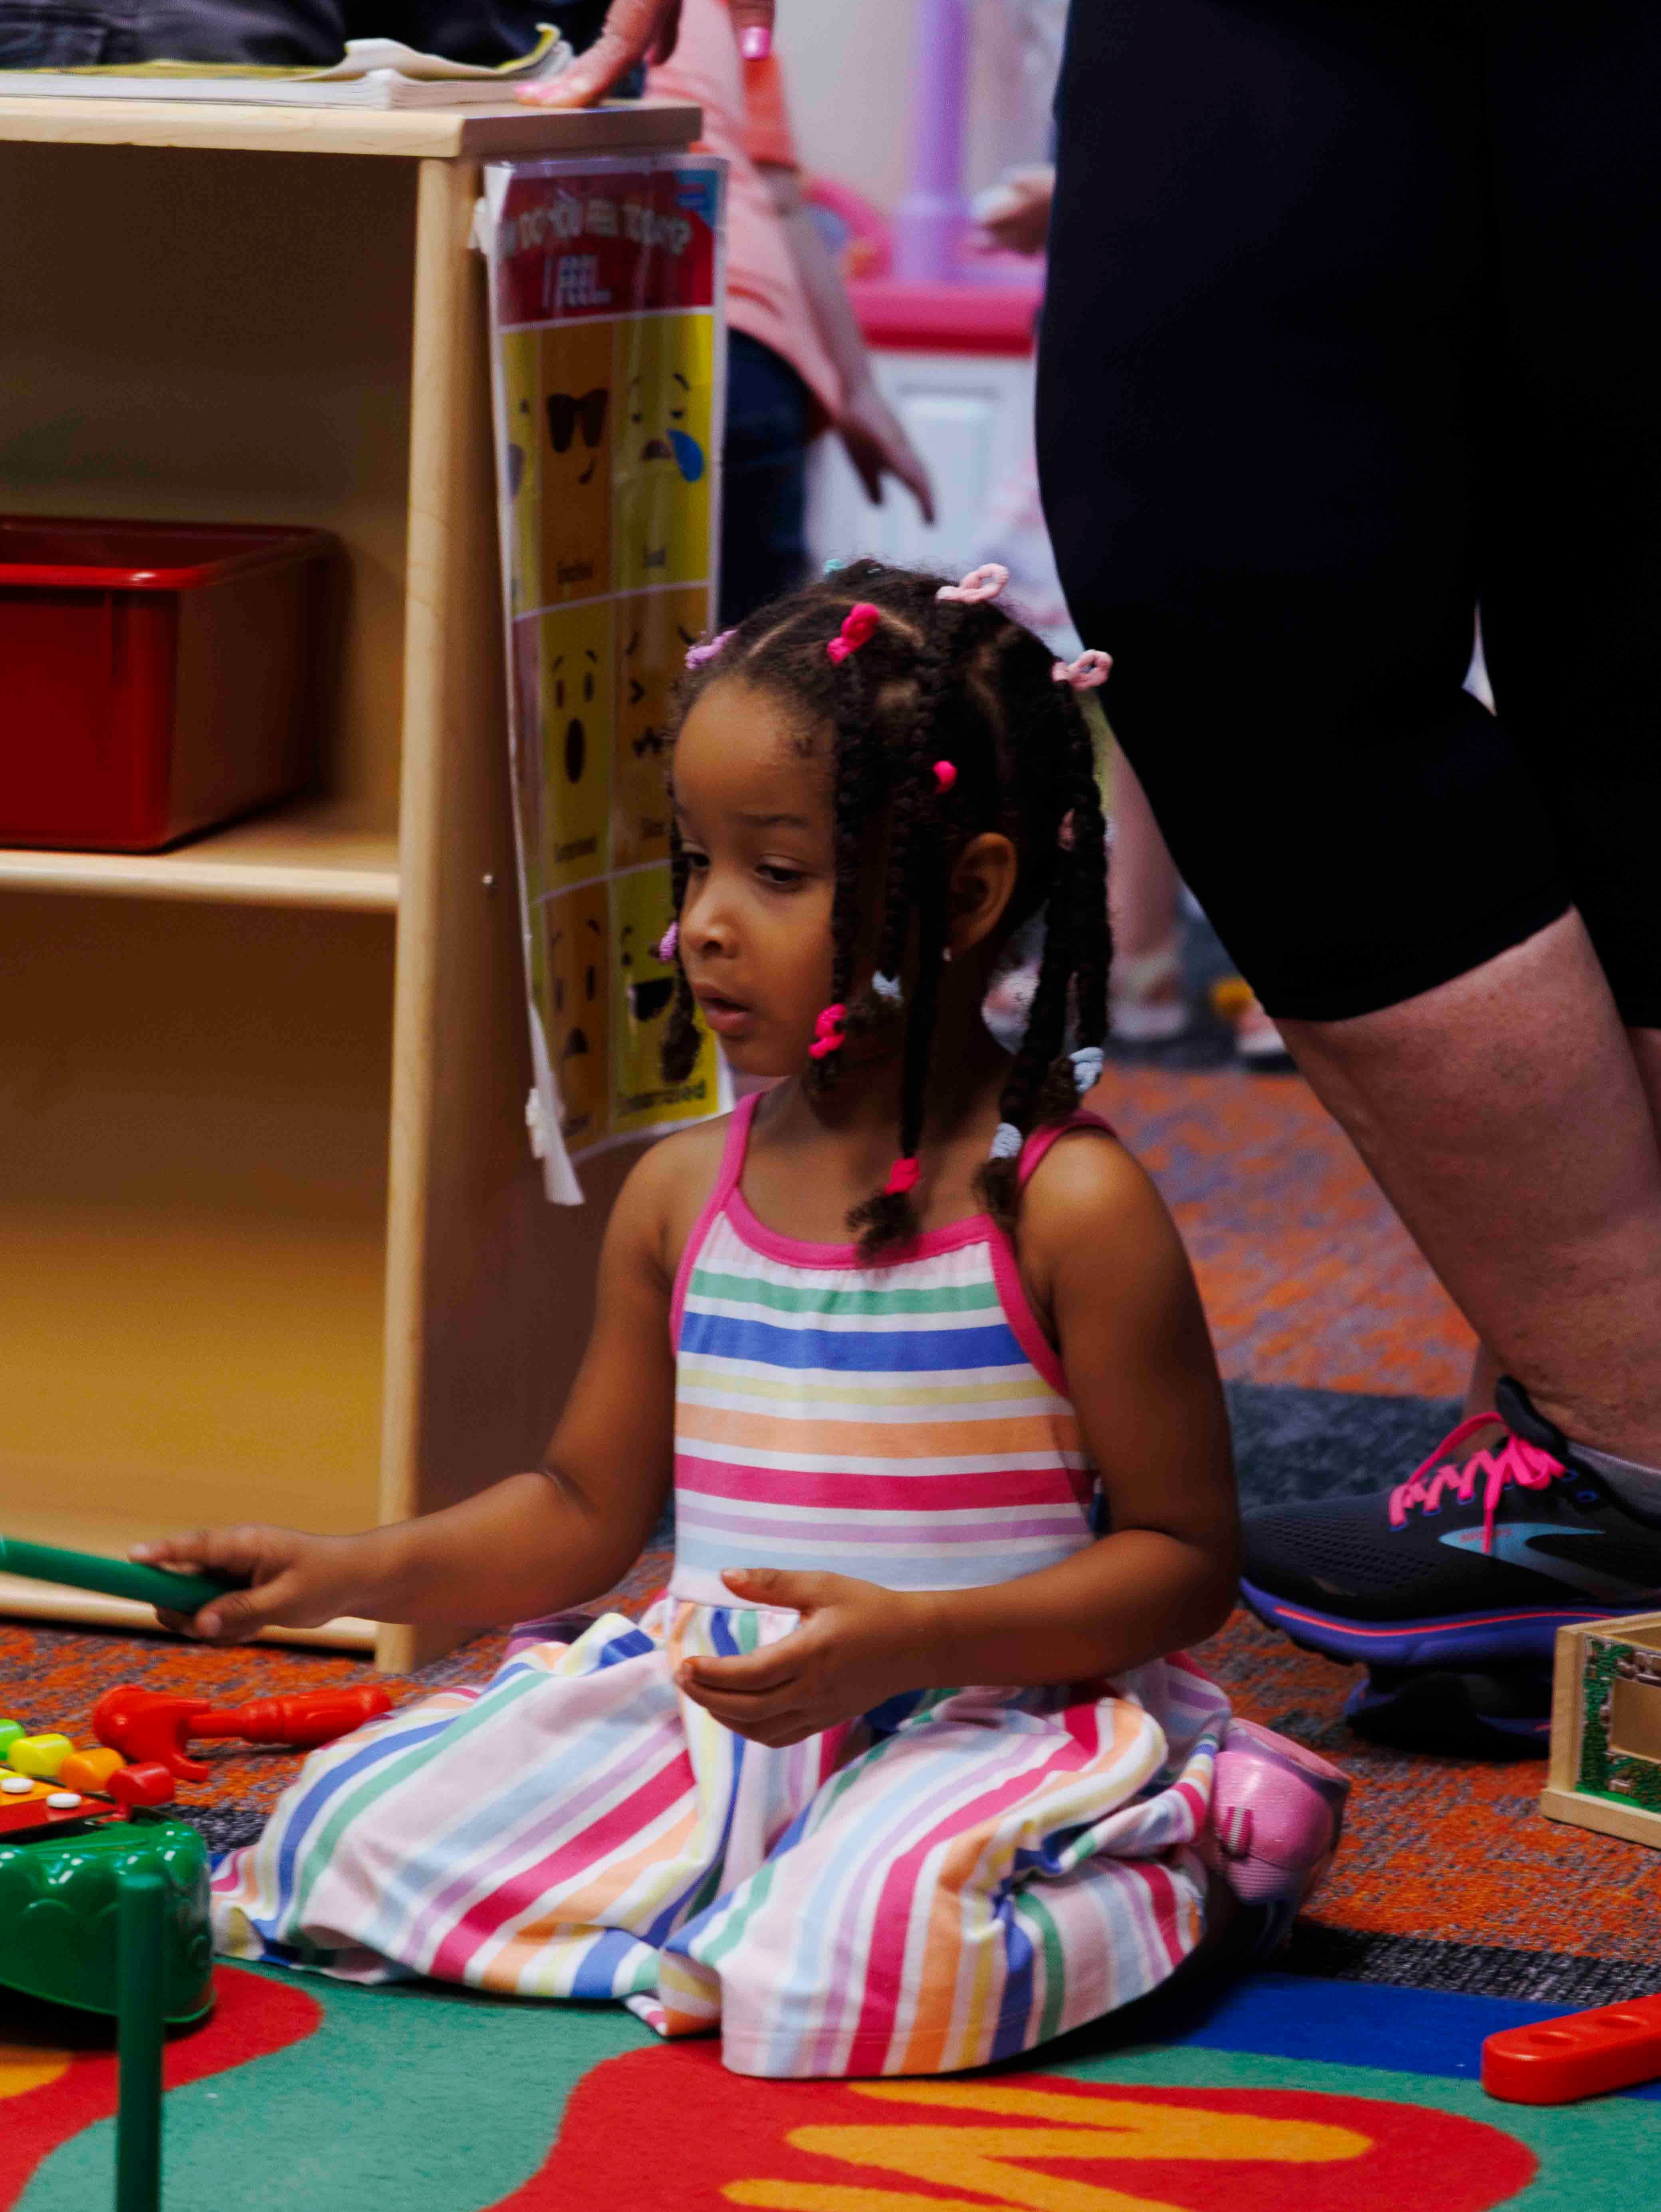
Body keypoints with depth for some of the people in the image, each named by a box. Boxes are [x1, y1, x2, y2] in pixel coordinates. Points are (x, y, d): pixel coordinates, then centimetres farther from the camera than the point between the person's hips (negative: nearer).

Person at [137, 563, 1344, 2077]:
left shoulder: (1069, 1206, -9)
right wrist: (353, 1573, 4)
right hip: (706, 1708, 5)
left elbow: (1187, 1560, -8)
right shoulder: (685, 1193, 9)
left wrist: (907, 1638, -22)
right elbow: (589, 1507, 20)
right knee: (344, 1832, -12)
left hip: (984, 1715, -5)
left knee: (847, 1976, -36)